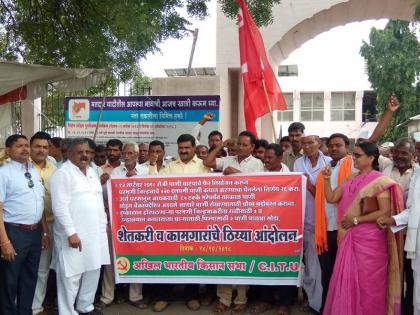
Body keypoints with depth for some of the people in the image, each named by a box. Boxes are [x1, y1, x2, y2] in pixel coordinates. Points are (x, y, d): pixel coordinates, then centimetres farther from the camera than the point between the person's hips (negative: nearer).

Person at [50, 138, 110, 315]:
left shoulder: (92, 172, 15)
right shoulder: (63, 174, -10)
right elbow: (60, 207, -17)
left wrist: (104, 223, 15)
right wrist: (71, 232, -21)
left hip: (95, 232, 8)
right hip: (74, 234, -8)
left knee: (92, 271, 15)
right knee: (71, 275, 0)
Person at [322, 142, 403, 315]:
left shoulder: (379, 181, -10)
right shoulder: (351, 179, 10)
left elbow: (385, 212, -16)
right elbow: (331, 198, 7)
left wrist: (356, 220, -15)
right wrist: (327, 179, -5)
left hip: (370, 239, -6)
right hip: (349, 237, 6)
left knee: (368, 282, 6)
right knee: (348, 279, 11)